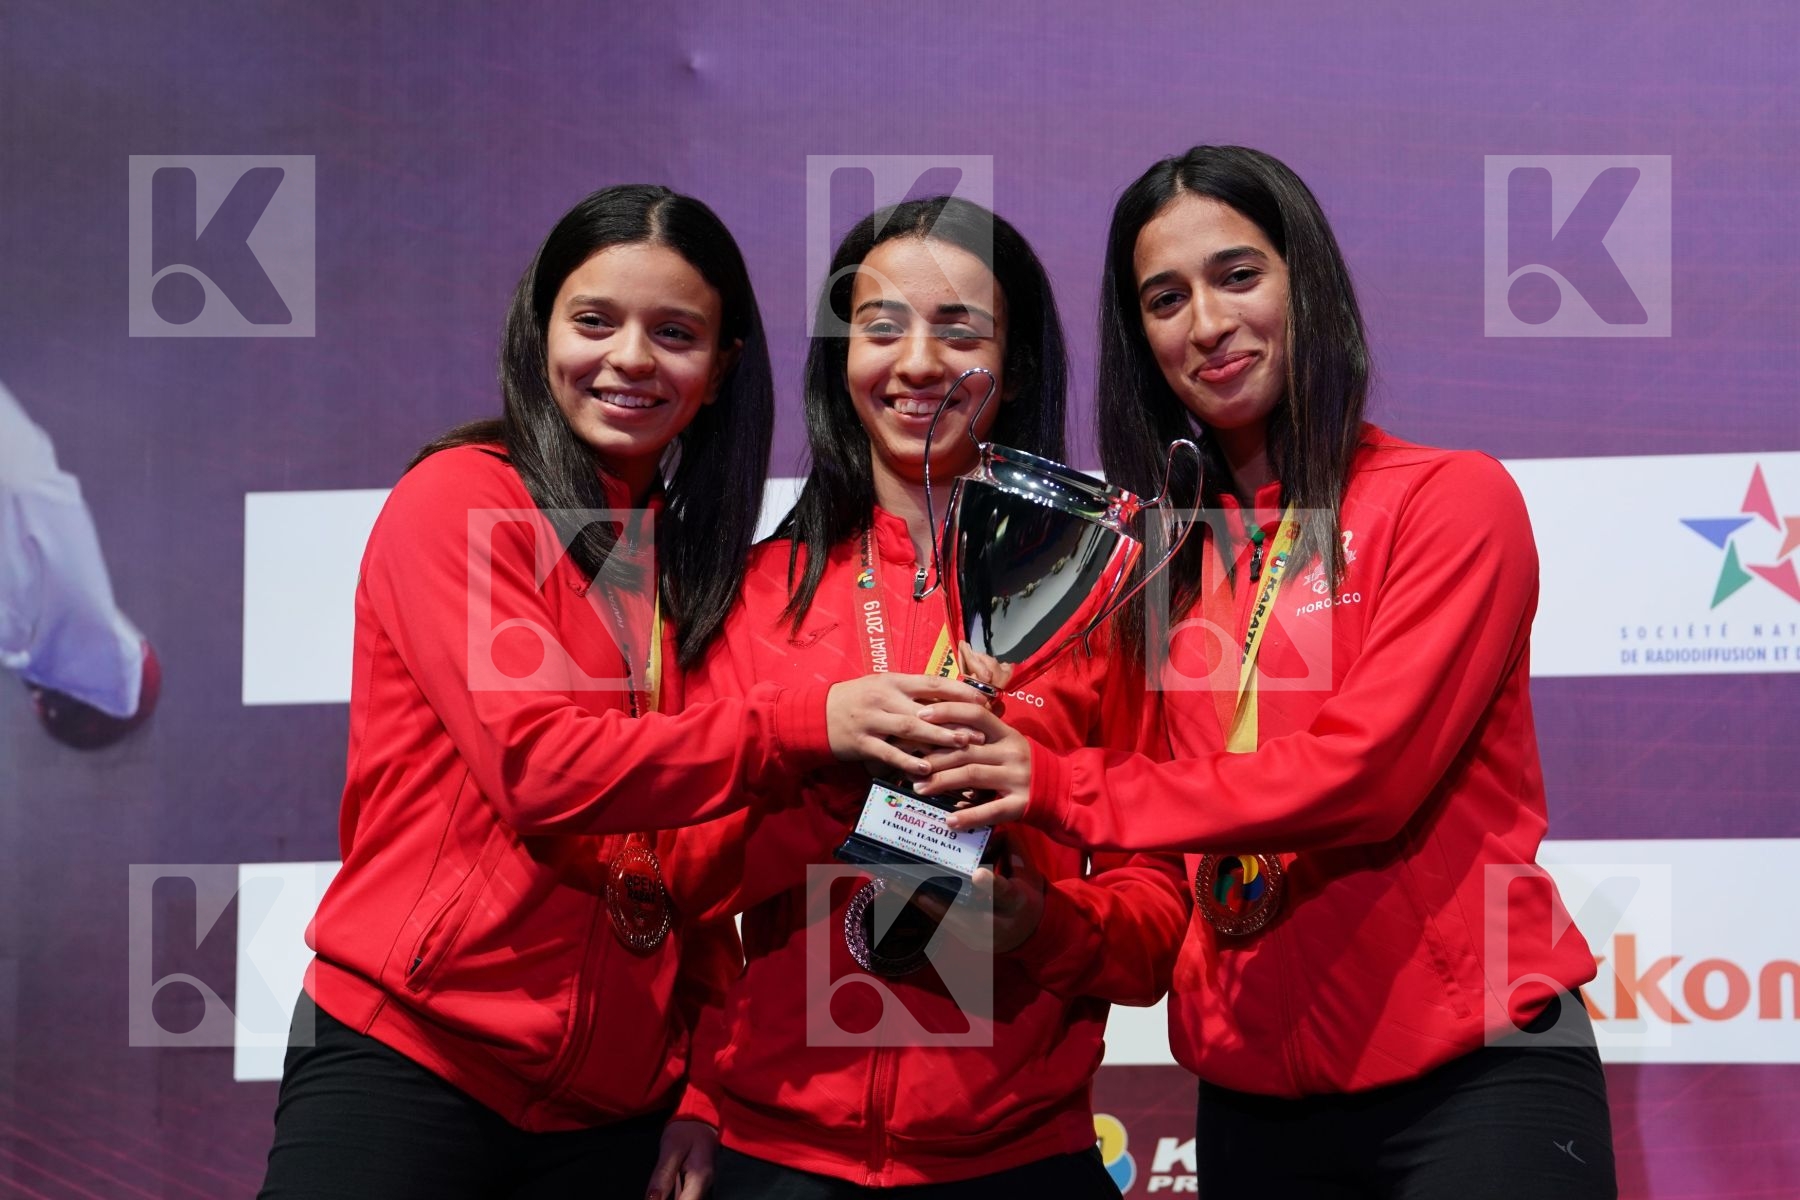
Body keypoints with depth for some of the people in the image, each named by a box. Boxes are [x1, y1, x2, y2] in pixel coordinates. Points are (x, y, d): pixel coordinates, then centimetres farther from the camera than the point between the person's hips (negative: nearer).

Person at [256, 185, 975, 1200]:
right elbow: (537, 762, -18)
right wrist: (806, 725, -20)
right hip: (411, 1058, -6)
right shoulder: (463, 497, -5)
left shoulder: (691, 562, 12)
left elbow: (689, 846, 13)